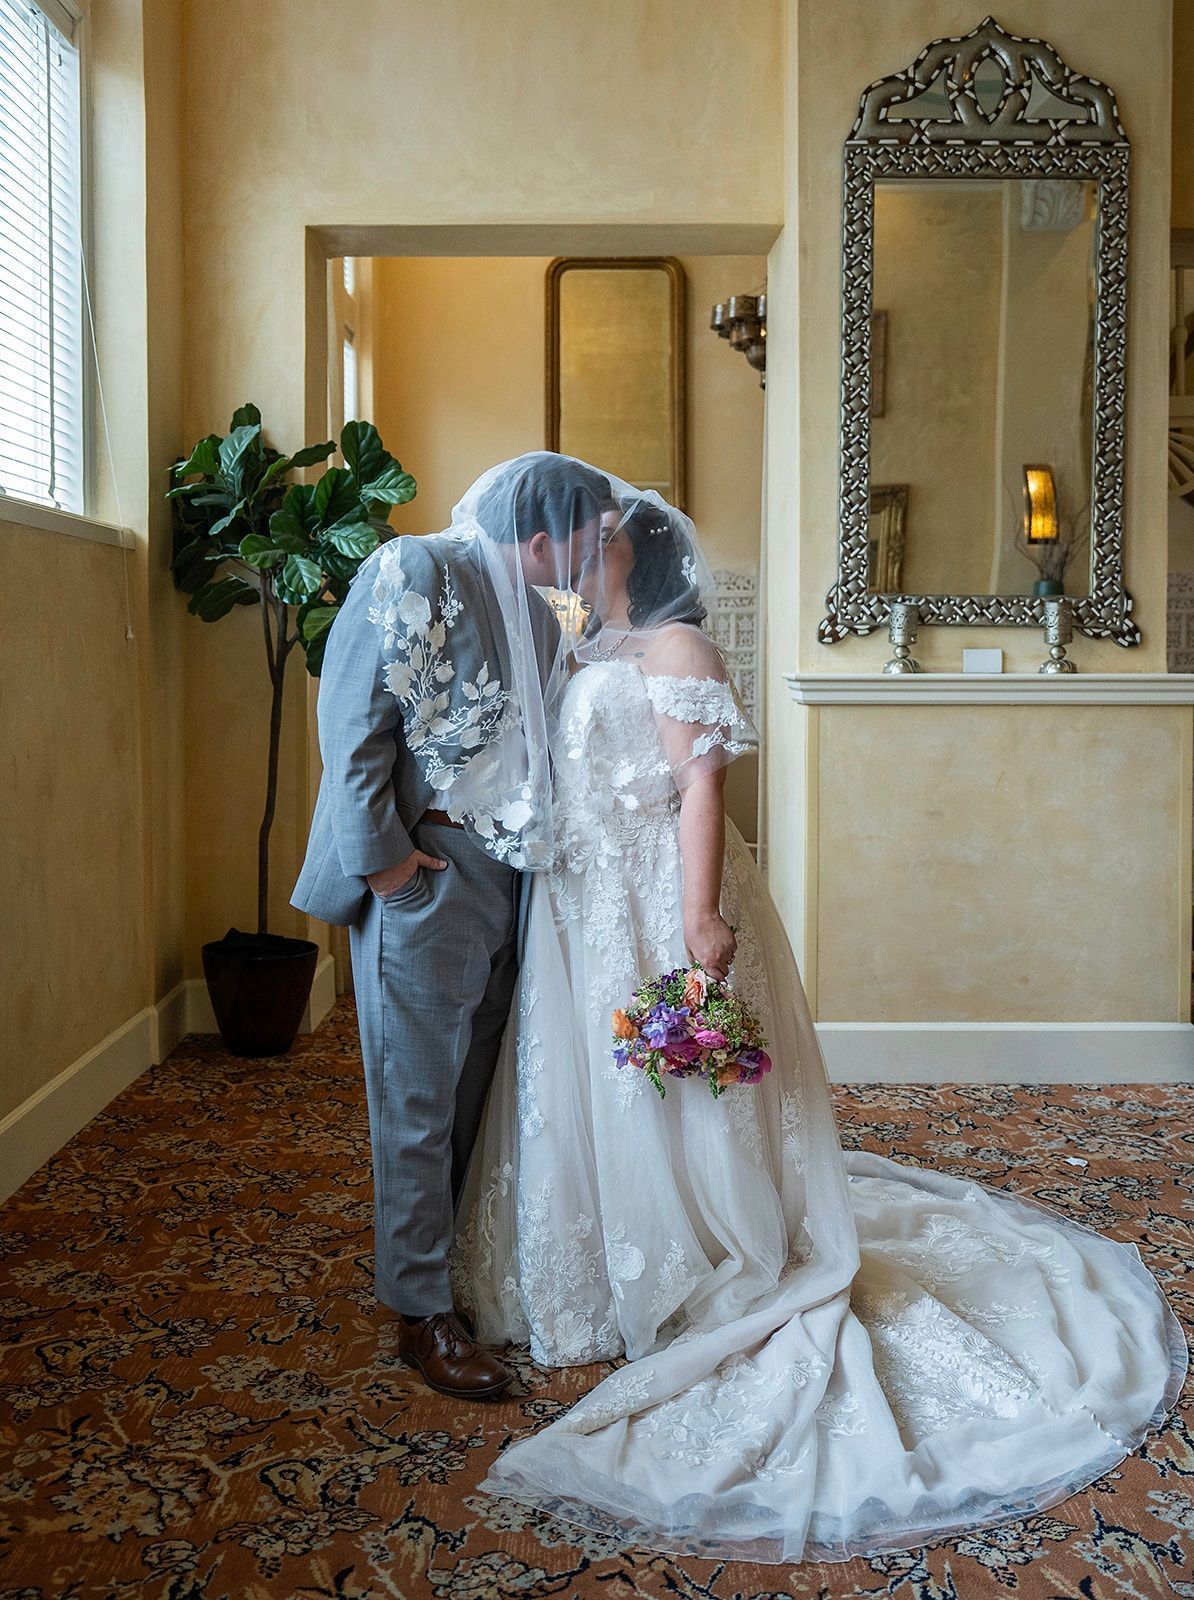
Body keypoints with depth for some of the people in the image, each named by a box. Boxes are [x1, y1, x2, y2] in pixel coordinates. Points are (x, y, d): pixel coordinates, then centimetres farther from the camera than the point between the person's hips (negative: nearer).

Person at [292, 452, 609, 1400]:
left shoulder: (536, 609, 14)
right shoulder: (414, 574, -9)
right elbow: (356, 722, -13)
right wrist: (383, 859, -14)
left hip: (507, 875, 7)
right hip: (427, 877, -7)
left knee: (477, 1086, 13)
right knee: (420, 1097, 1)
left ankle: (461, 1261, 27)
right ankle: (422, 1312, 12)